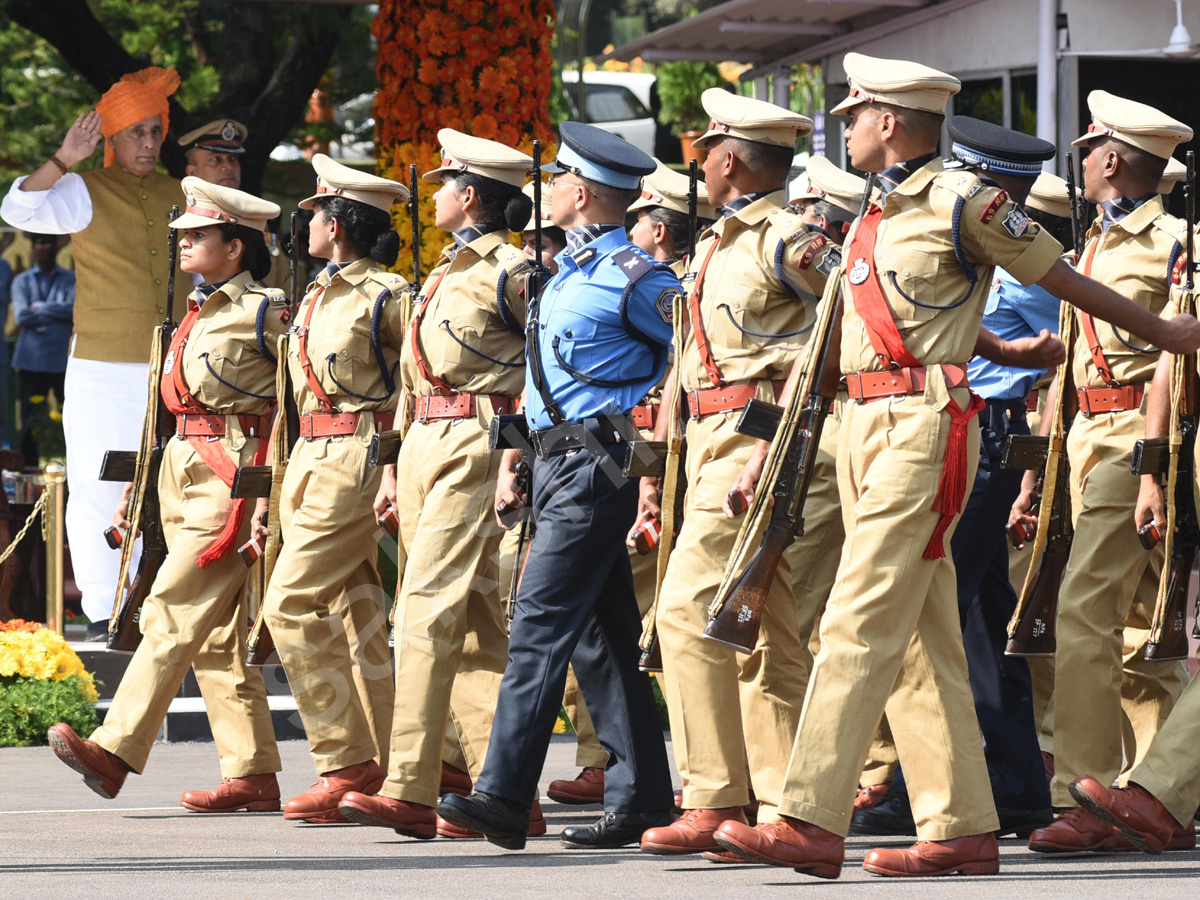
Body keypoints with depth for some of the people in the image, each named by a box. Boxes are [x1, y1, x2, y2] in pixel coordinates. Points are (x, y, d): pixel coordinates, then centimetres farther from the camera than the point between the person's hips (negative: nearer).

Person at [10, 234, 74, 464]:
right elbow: (21, 316, -5)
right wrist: (55, 312, -5)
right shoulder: (22, 281, 10)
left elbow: (74, 308, -8)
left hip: (64, 361, 0)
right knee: (30, 425, 2)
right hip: (31, 362, 0)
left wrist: (39, 308, -6)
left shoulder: (70, 279, 10)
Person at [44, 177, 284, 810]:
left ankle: (114, 752, -20)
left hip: (233, 478, -9)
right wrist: (137, 489, 20)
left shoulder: (264, 314, -6)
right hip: (183, 473, 9)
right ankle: (253, 776, 6)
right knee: (216, 633, 5)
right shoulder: (196, 316, 18)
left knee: (171, 614, -15)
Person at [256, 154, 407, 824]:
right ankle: (383, 767, 9)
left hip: (358, 456, -9)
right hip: (314, 461, 9)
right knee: (355, 612, 7)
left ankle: (346, 762, -11)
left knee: (291, 603, -14)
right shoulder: (318, 297, 17)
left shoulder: (386, 295, -9)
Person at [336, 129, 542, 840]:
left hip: (477, 450, -9)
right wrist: (399, 468, 20)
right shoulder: (450, 272, 20)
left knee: (429, 611, -14)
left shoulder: (508, 270, -8)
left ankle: (410, 792, -18)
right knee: (476, 626, 6)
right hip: (427, 450, 9)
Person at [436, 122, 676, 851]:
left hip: (595, 467, -10)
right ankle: (641, 798, 11)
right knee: (601, 634, 9)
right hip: (560, 464, 10)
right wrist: (513, 458, 19)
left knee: (541, 625, -14)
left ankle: (504, 796, -18)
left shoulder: (629, 277, -11)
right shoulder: (568, 271, 18)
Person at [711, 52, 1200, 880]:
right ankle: (963, 828, 10)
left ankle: (813, 821, -21)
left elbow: (1060, 276, 3)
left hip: (925, 424, -9)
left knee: (861, 623, -15)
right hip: (868, 422, 9)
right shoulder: (881, 212, 17)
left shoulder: (960, 200, -7)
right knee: (922, 636, 8)